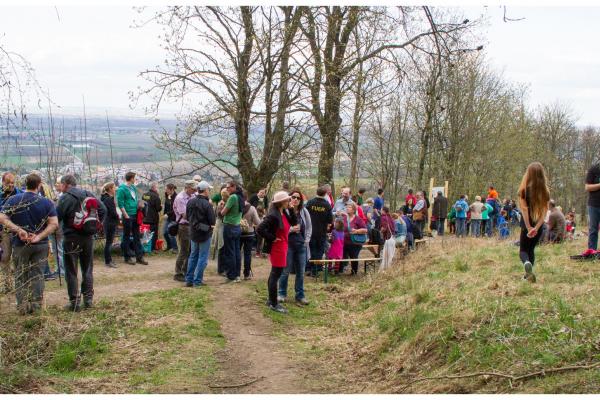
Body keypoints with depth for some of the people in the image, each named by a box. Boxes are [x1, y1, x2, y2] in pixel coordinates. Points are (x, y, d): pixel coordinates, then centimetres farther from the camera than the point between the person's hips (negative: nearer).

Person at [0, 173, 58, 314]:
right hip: (41, 245, 0)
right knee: (37, 275, 7)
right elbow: (54, 224, -11)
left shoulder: (13, 200, -3)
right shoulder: (46, 202, -3)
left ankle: (22, 306, 9)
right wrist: (39, 237, -14)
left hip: (20, 244, 0)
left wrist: (19, 230, -17)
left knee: (21, 276, 11)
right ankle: (36, 306, 7)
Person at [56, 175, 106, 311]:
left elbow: (56, 218, -15)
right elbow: (103, 209, 6)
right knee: (87, 270, 14)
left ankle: (74, 301, 1)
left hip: (71, 238, -5)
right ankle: (88, 299, 16)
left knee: (71, 271, 2)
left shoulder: (65, 198, -12)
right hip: (88, 237, 5)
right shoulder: (88, 195, 6)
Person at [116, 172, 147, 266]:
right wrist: (126, 216, -17)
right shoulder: (122, 189, -11)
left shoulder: (133, 187, 12)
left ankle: (139, 256, 14)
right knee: (127, 237, 2)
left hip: (135, 215, 7)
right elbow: (120, 204, -14)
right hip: (128, 216, -7)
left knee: (137, 236, 9)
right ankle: (127, 258, 10)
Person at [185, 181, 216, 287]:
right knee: (203, 257, 3)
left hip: (193, 233, 6)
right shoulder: (207, 204, -21)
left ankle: (189, 279, 19)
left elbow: (187, 217, 8)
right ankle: (198, 281, 4)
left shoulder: (190, 202, -2)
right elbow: (212, 221, -18)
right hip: (204, 233, -6)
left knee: (193, 256, 17)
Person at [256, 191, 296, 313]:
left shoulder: (284, 213, 5)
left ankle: (271, 300, 30)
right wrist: (272, 238, -19)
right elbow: (260, 229, -27)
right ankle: (274, 304, 6)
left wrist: (292, 211, -1)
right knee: (276, 274, -2)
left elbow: (294, 223, 11)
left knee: (275, 274, 18)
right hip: (276, 247, -10)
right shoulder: (273, 215, -22)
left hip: (283, 246, 10)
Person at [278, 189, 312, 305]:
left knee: (300, 272, 10)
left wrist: (306, 240, 4)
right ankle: (282, 294, 21)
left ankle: (300, 295, 20)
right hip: (288, 244, -4)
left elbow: (309, 227, 11)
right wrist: (290, 229, -22)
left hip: (301, 245, 4)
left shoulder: (304, 211, 3)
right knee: (285, 271, 5)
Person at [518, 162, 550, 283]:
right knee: (531, 249, 21)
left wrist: (529, 227, -16)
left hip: (527, 225, -3)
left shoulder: (524, 190, -11)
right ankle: (529, 273, 18)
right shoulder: (545, 191, -3)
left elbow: (524, 209, -15)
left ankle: (527, 263, -26)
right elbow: (544, 211, -10)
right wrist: (536, 227, -15)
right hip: (539, 225, 3)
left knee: (523, 250, 7)